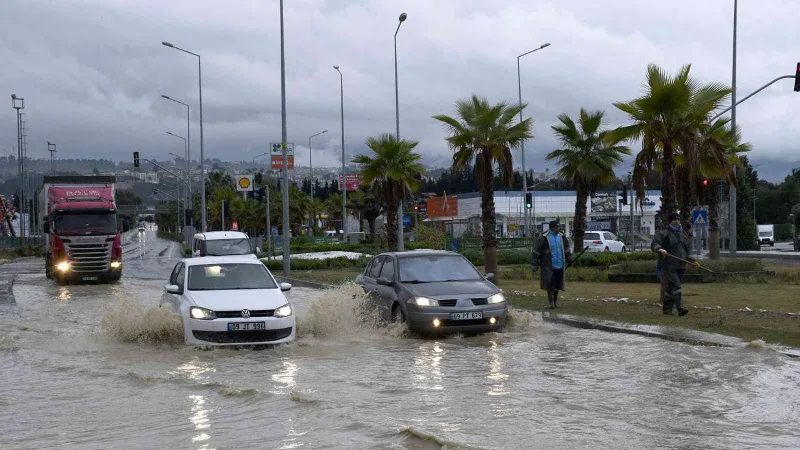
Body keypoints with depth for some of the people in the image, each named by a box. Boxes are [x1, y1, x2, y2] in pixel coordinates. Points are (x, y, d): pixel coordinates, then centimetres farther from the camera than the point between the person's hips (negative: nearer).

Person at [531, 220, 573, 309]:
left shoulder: (561, 237, 6)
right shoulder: (544, 238, -10)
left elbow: (566, 248, 24)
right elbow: (536, 251, -6)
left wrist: (569, 259, 25)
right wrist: (534, 265, -4)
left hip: (559, 265, 5)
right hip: (549, 266, -5)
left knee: (557, 284, 9)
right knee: (549, 284, -10)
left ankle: (555, 301, 23)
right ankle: (551, 302, -1)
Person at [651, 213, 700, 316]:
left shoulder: (684, 235, 22)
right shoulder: (664, 234, 0)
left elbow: (686, 252, 30)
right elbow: (654, 244, -12)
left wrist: (692, 261, 18)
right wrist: (660, 249, -32)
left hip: (681, 267, 6)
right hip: (669, 266, -6)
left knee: (670, 288, 8)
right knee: (675, 286, -18)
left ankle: (667, 308, 15)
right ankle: (680, 308, -25)